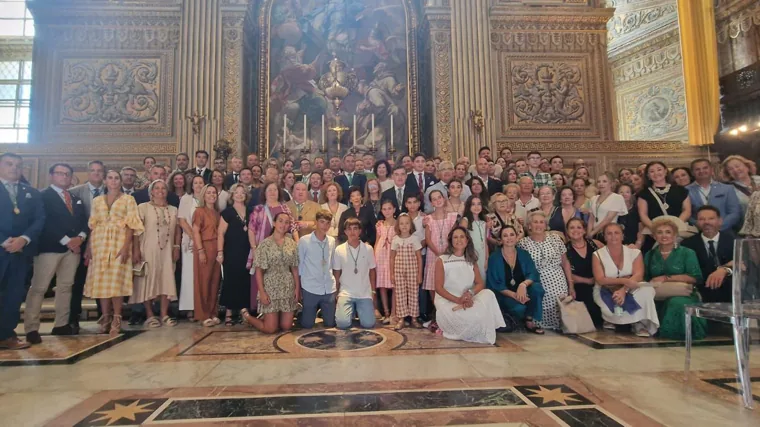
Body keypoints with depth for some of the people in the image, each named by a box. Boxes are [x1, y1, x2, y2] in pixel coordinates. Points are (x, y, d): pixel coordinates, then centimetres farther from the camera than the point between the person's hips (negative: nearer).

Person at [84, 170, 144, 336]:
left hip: (119, 243, -3)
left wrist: (126, 246, -14)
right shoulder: (97, 200, 15)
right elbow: (92, 226, 11)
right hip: (100, 244, 4)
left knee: (117, 280, -6)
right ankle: (106, 318, 10)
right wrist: (89, 247, 1)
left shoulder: (128, 199, 4)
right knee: (101, 281, 3)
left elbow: (131, 225, -3)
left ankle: (116, 319, 0)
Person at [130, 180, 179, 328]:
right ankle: (150, 316, 8)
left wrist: (176, 247, 1)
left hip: (167, 251, 3)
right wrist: (136, 250, -11)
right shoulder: (143, 207, 2)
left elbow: (177, 231, 12)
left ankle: (164, 315, 8)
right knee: (148, 281, 0)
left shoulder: (173, 210, 13)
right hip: (148, 250, -3)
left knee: (167, 281, 1)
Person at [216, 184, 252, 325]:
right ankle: (228, 313, 8)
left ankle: (243, 311, 15)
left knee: (245, 281, 4)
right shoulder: (227, 212, -2)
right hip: (231, 253, -3)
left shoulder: (249, 212, 10)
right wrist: (220, 252, -12)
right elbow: (221, 233, -4)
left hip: (246, 253, 3)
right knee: (231, 281, 0)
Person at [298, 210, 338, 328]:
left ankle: (319, 311, 40)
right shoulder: (304, 241, -8)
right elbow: (298, 265, -2)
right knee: (307, 324, 5)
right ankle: (301, 311, 37)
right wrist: (298, 288, 1)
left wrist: (337, 287, 13)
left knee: (330, 323, 9)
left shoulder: (332, 241, 4)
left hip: (329, 289, 4)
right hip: (310, 288, -3)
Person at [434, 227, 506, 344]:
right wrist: (458, 300, -22)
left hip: (468, 299, 5)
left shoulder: (471, 260, 10)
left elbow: (480, 284, 3)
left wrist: (470, 294, -20)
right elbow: (438, 288, -9)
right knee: (470, 316, -33)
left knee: (488, 294, -25)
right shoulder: (442, 260, -4)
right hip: (446, 300, -5)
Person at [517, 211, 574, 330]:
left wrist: (571, 285, 8)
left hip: (559, 286, 2)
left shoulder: (555, 238, 5)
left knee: (560, 313, -4)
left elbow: (565, 263, 10)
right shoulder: (522, 243, -1)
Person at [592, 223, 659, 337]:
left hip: (630, 291, 2)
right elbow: (600, 280, -13)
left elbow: (638, 275, -13)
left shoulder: (634, 252, 2)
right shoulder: (598, 255, -2)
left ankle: (641, 323, -14)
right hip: (607, 292, -1)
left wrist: (623, 290, -30)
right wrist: (624, 280, -25)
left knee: (647, 290, -29)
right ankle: (610, 320, 0)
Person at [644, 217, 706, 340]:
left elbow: (695, 277, -6)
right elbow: (645, 278, 10)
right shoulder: (650, 255, 17)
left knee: (677, 303, -38)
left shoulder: (687, 253, 7)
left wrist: (667, 278, -12)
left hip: (683, 294, -2)